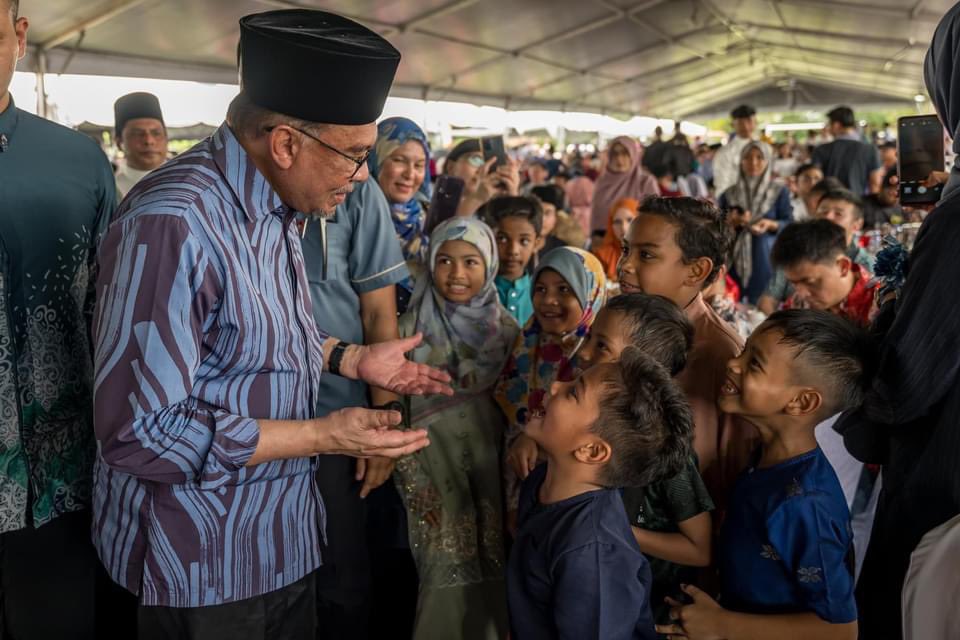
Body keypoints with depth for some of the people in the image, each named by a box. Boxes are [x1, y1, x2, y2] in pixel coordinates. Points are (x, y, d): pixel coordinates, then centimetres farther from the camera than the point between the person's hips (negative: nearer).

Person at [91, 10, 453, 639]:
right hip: (202, 564, -8)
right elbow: (140, 434, -29)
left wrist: (353, 359, 3)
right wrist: (323, 436, -26)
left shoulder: (271, 205, 3)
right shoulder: (172, 223, -28)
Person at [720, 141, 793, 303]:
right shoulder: (729, 194, 10)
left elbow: (789, 223, 0)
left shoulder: (780, 191, 4)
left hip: (766, 258, -2)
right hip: (735, 257, 2)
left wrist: (770, 224, -19)